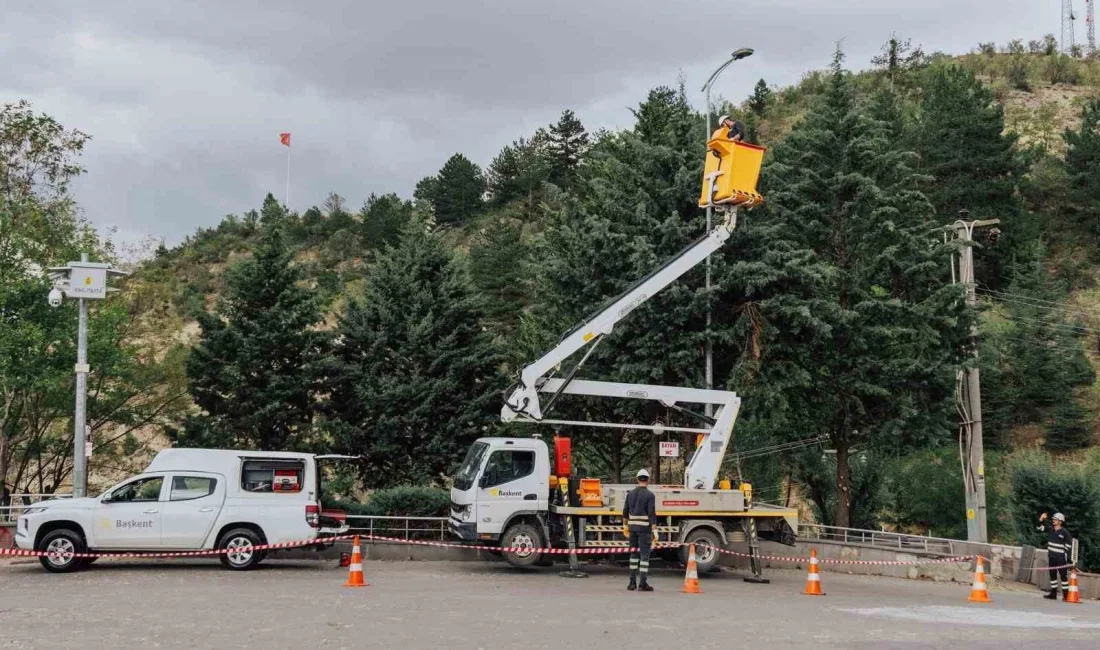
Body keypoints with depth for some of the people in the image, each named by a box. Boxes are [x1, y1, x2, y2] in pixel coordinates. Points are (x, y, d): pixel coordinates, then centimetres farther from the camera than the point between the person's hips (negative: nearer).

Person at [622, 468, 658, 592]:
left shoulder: (630, 494, 7)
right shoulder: (649, 495, -9)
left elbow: (625, 512, 10)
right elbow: (652, 513, -14)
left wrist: (625, 526, 21)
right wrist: (654, 530, -13)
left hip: (633, 527, 5)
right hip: (644, 528, -5)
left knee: (634, 553, 14)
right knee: (644, 555, -2)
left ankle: (632, 582, 14)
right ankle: (642, 584, -5)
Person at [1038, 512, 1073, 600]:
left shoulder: (1065, 532, -9)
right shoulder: (1050, 530, 7)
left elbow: (1068, 545, -7)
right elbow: (1040, 527, 10)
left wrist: (1067, 558, -11)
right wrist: (1041, 520, -8)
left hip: (1061, 558, -6)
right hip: (1051, 557, 6)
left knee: (1063, 576, -5)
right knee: (1052, 575, 9)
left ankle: (1066, 595, -2)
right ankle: (1053, 594, 15)